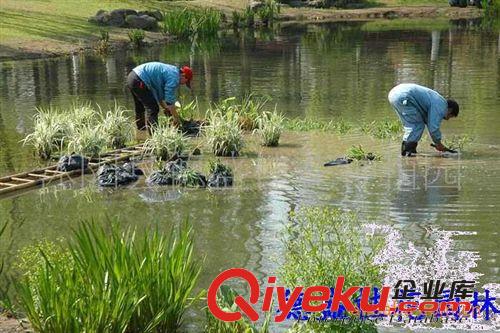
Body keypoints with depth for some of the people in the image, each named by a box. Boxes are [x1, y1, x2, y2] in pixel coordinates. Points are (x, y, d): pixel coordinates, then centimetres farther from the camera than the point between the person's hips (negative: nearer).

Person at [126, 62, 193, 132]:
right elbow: (170, 101, -10)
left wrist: (166, 108, 29)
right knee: (153, 109, -7)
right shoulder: (174, 77, -9)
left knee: (140, 109, 23)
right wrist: (176, 118, -1)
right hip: (139, 81, -11)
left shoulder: (170, 71, 21)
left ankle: (141, 130, 34)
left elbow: (159, 95, 29)